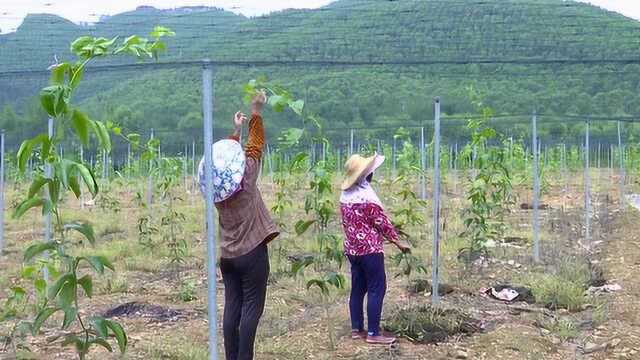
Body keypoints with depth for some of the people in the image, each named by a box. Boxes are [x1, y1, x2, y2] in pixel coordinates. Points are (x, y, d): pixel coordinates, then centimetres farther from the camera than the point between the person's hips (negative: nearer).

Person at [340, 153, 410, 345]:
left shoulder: (345, 194, 7)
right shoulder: (367, 195, -18)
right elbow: (381, 221, -15)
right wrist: (398, 241, -7)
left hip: (352, 248, 8)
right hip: (369, 248, -8)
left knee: (358, 288, 11)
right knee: (376, 288, -4)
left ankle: (357, 329, 14)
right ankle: (373, 333, -6)